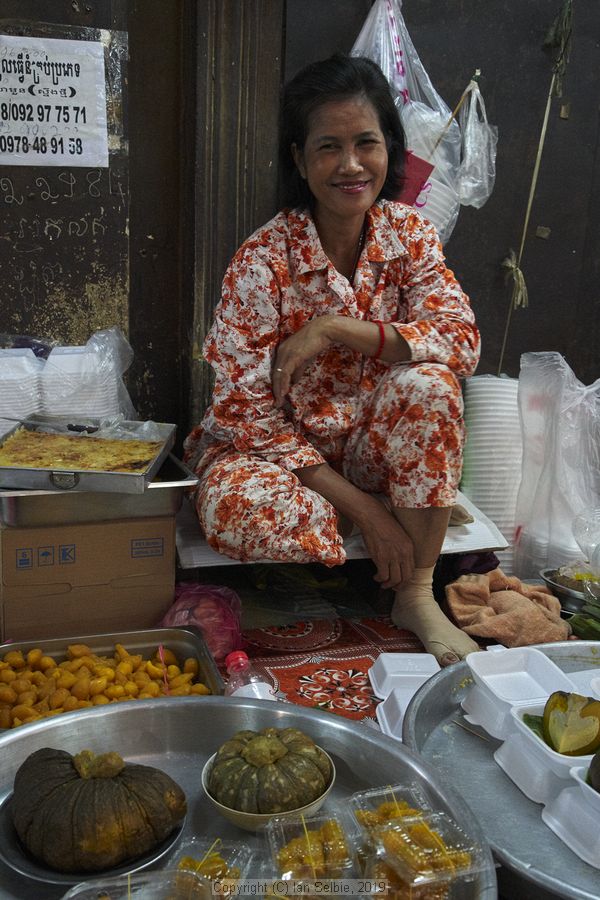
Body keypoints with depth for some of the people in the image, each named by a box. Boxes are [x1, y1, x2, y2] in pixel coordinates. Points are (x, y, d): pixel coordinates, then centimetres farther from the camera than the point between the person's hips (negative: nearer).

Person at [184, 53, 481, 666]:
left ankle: (416, 596, -15)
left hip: (369, 448, 3)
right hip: (274, 449, -3)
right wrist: (365, 511, -23)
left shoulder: (410, 234, -5)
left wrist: (336, 328, -29)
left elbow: (462, 341, -16)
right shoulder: (263, 260, -18)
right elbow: (247, 412, -19)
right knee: (256, 515, -36)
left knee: (428, 381, -27)